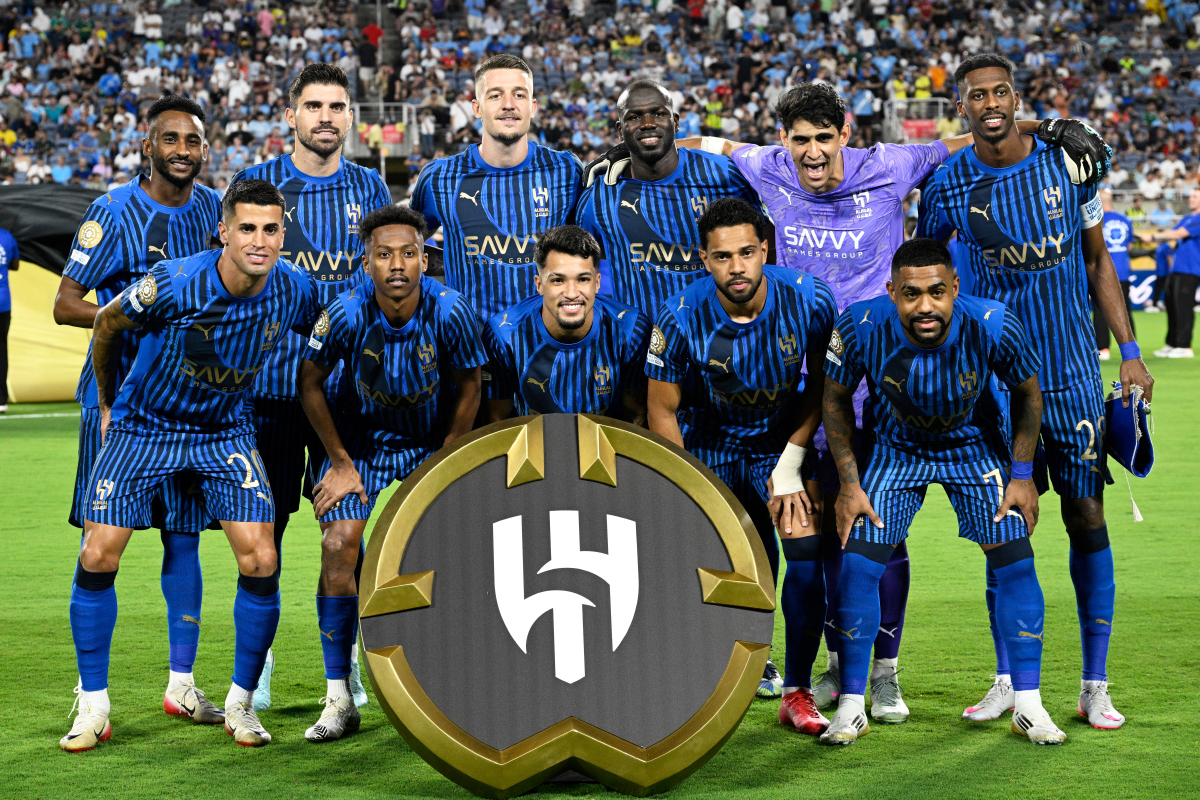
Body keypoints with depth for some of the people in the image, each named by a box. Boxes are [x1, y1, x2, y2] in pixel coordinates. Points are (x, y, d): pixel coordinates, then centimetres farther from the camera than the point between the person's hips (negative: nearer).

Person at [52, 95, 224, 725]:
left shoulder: (215, 210, 7)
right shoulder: (114, 212, -9)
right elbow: (65, 305, -9)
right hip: (116, 395, -4)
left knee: (183, 537, 8)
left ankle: (182, 684, 17)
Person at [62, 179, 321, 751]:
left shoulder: (295, 290, -16)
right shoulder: (173, 284, -27)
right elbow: (107, 325, -6)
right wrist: (107, 404, 7)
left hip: (226, 431, 2)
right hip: (144, 425, -2)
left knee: (260, 563, -11)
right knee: (97, 557, -9)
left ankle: (240, 704, 8)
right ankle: (93, 707, 7)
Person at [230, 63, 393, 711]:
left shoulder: (369, 189, 9)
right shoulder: (254, 184, 2)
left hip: (348, 383, 1)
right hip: (270, 380, -1)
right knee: (266, 520, 4)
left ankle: (344, 657, 16)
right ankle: (257, 657, 17)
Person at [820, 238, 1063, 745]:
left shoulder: (994, 327, -30)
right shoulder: (860, 327, -29)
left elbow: (1028, 394, -8)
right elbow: (835, 398, -9)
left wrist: (1022, 474, -8)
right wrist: (849, 483, -11)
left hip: (974, 447, 0)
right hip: (892, 449, 0)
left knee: (1015, 561, -9)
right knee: (858, 565, -11)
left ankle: (1028, 706, 4)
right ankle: (851, 708, 4)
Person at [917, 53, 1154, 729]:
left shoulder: (1067, 161, -1)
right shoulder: (950, 184, -2)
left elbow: (1097, 260, 7)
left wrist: (1130, 351, 3)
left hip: (1073, 369, 0)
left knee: (1087, 518, 1)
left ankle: (1096, 685, 9)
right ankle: (1009, 680, 16)